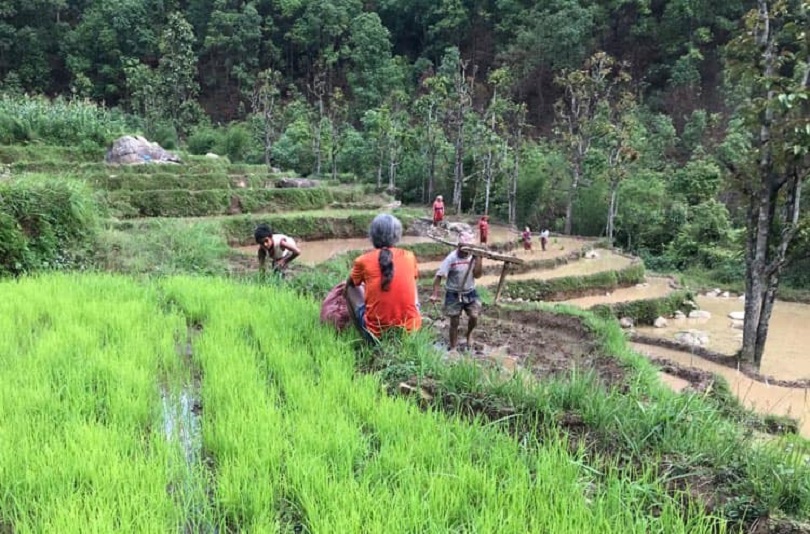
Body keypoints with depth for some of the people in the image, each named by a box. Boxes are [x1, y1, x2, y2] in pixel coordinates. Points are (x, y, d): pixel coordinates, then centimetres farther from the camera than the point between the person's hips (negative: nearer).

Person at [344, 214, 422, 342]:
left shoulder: (363, 261, -3)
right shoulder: (409, 256, 2)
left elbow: (352, 283, 19)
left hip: (376, 333, -2)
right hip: (410, 329, 3)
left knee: (351, 287, 18)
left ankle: (362, 332, 19)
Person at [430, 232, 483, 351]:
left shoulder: (473, 257, -5)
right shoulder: (451, 258, -16)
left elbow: (477, 275, -12)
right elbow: (439, 276, -17)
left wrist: (478, 259, -21)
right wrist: (435, 294, -25)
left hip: (470, 293, 3)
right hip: (454, 294, -3)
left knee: (474, 316, -11)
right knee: (454, 322, 3)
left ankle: (469, 334, 22)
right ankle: (453, 348, 19)